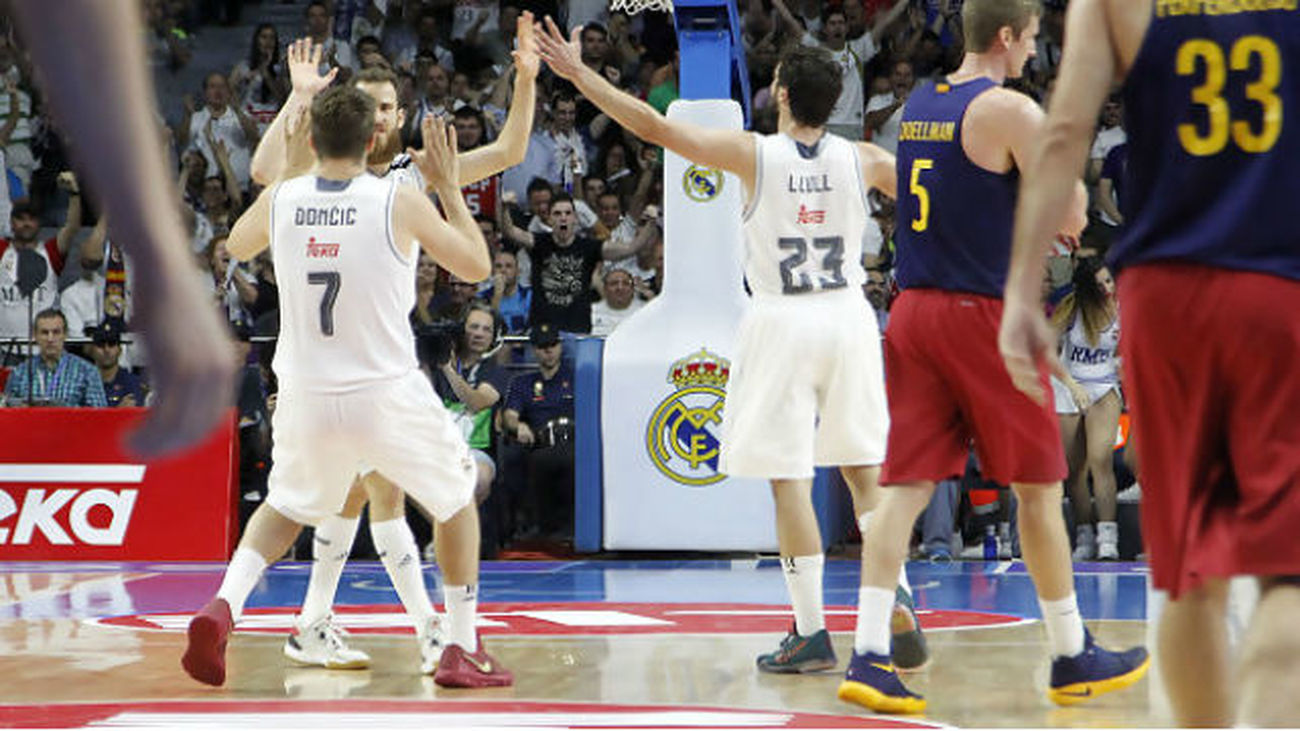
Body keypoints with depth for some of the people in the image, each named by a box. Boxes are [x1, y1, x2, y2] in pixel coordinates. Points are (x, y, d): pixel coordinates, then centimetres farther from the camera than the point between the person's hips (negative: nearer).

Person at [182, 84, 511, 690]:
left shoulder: (279, 200, -3)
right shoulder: (400, 201, -11)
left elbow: (237, 247, 21)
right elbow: (476, 266, 2)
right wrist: (449, 187, 12)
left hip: (306, 396, 3)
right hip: (387, 396, -3)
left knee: (288, 505, 28)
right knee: (457, 500, 21)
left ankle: (224, 605, 4)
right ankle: (463, 651, 18)